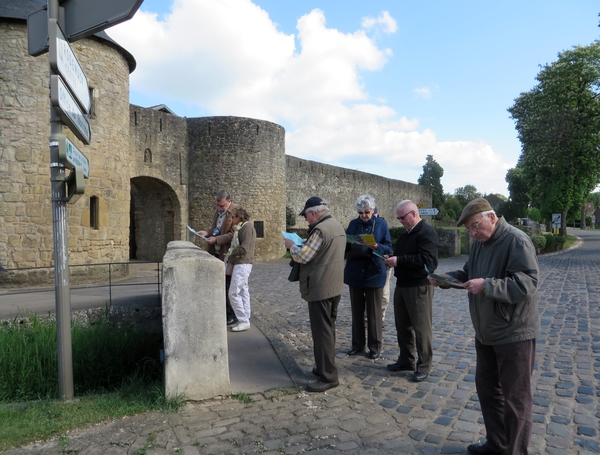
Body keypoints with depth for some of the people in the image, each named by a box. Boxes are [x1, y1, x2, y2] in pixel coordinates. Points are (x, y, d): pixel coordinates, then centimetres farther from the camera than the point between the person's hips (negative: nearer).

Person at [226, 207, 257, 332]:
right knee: (243, 291, 12)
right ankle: (245, 319, 18)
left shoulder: (247, 226, -13)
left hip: (243, 264, -10)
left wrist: (230, 253, -8)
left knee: (234, 293, -9)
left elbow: (244, 249, -20)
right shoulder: (240, 228, 16)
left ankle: (244, 321, -3)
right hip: (240, 264, 10)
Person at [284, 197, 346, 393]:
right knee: (328, 329, 18)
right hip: (334, 286, 10)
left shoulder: (320, 229, -19)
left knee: (321, 332, -2)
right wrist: (305, 244, 12)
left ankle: (328, 377, 5)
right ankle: (326, 367, 30)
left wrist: (292, 245, 0)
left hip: (320, 288, -10)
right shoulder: (337, 225, 12)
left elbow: (302, 257, -18)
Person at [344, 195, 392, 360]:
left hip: (374, 273, -3)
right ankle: (358, 344, 24)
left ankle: (375, 347, 18)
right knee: (357, 310, 11)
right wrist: (346, 243, -17)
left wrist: (376, 247, -24)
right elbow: (345, 246, 6)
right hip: (355, 272, 3)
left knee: (374, 312, 5)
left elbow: (388, 248, -4)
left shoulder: (381, 224, -3)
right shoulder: (353, 224, 4)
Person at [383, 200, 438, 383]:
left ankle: (424, 366, 14)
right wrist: (391, 258, 0)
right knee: (402, 326, 15)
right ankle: (406, 360, 28)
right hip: (402, 285, 9)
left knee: (421, 328, 2)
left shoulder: (427, 232, -13)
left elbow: (426, 260, -25)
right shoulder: (405, 234, 15)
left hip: (419, 287, -9)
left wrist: (399, 261, -25)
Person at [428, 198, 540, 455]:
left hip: (514, 333, -9)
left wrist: (486, 286, -30)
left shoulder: (517, 241, -19)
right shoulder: (481, 242, 7)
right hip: (486, 332, 9)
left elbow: (526, 284, -26)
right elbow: (468, 273, 16)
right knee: (486, 387, 19)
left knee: (516, 396, 5)